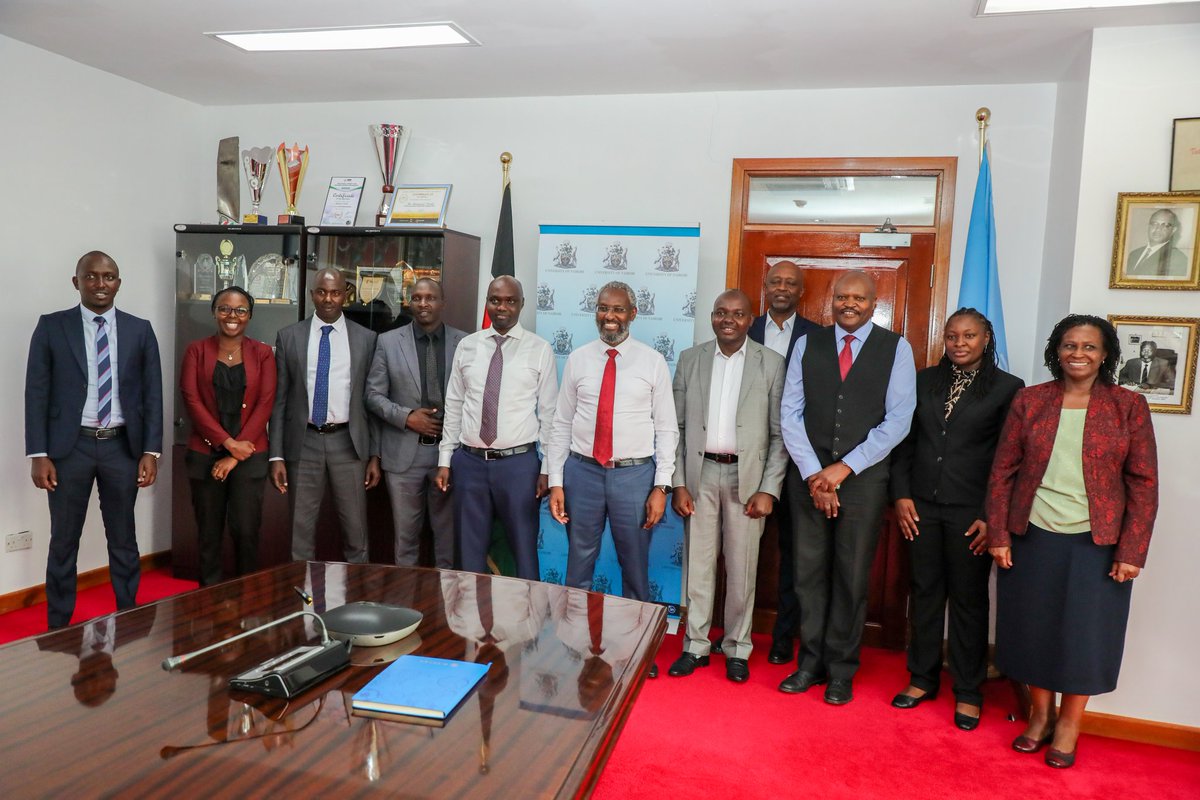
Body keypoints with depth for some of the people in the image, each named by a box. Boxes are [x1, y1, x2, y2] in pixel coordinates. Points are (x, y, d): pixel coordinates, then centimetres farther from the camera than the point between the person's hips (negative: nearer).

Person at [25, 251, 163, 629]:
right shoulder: (51, 327, -1)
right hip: (70, 446, -1)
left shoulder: (140, 330, 3)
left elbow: (153, 395, 3)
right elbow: (36, 393, -2)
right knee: (63, 542, 9)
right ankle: (58, 626, 23)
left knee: (123, 540, 12)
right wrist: (39, 455, -8)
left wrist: (151, 451, -4)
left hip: (122, 447, 1)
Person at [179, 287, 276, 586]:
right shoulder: (196, 350, 4)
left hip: (249, 456, 0)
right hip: (205, 454, 1)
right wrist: (228, 442, -14)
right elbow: (192, 400, -4)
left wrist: (234, 456, -9)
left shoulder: (262, 353, 3)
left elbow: (265, 404, -3)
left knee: (246, 531, -2)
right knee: (209, 532, 8)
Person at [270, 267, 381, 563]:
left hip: (348, 443, 0)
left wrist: (375, 454, 1)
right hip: (304, 443, 1)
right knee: (301, 534, 9)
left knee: (356, 533, 7)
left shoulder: (365, 339, 3)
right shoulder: (289, 337, 4)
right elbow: (279, 400, 4)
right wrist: (276, 455, -1)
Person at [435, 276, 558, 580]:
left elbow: (549, 412, -2)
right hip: (469, 461, 3)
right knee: (471, 550, 14)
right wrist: (445, 459, 6)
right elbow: (453, 406, 8)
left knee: (524, 550, 7)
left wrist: (548, 468, -4)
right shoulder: (467, 346, 6)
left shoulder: (540, 349, -2)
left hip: (518, 463, -3)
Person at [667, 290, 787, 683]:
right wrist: (678, 483, -1)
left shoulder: (771, 363, -1)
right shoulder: (690, 359, 5)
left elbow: (780, 433, -2)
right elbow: (678, 426, 5)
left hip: (747, 477, -1)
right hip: (700, 474, 2)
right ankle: (696, 646, 22)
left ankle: (737, 649, 23)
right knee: (698, 564, 9)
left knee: (741, 569, 6)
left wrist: (769, 489, -8)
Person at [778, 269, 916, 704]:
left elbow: (898, 420, -4)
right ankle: (810, 663, 21)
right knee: (810, 572, 7)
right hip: (809, 474, 2)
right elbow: (790, 413, 3)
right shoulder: (808, 345, 8)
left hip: (863, 477, -2)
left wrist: (845, 467, -10)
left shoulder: (896, 349, 3)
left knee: (852, 577, 5)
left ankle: (841, 671, 19)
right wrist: (813, 474, -7)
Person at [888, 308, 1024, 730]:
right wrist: (901, 493, 1)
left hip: (970, 511, -3)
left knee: (969, 598, 7)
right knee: (925, 591, 11)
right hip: (921, 505, 3)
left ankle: (968, 691, 20)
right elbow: (905, 441, 9)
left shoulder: (1007, 388, -2)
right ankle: (922, 678, 24)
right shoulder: (925, 381, 7)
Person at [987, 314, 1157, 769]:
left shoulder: (1128, 406, -2)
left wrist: (1131, 552, -7)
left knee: (1084, 633, 9)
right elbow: (1003, 470, 2)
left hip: (1096, 543, -1)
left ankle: (1069, 725, 28)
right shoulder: (1029, 401, 1)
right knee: (1034, 628, 11)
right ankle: (1040, 716, 30)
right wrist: (998, 535, -2)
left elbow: (1144, 483, -2)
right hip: (1032, 538, 1)